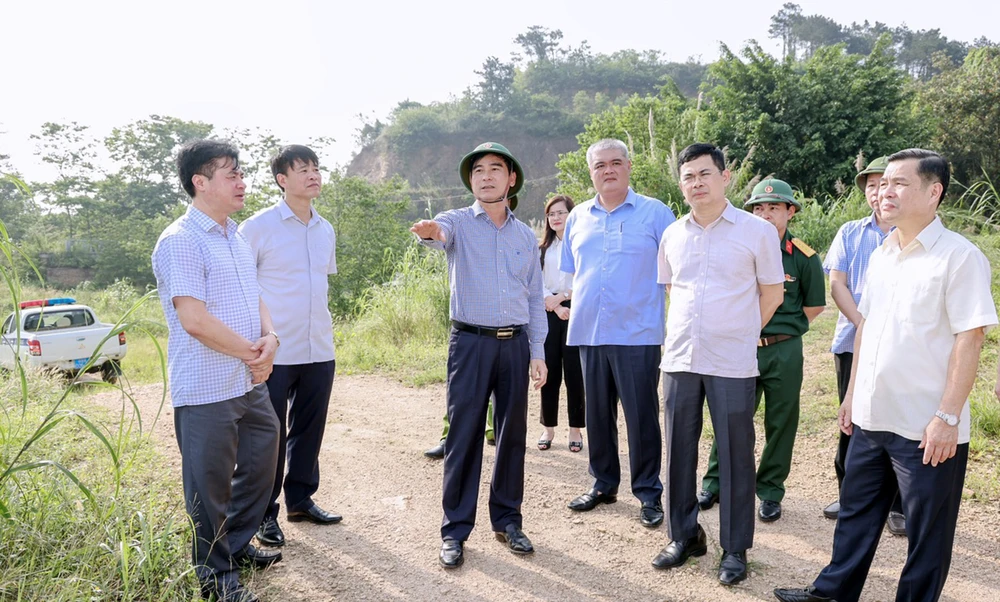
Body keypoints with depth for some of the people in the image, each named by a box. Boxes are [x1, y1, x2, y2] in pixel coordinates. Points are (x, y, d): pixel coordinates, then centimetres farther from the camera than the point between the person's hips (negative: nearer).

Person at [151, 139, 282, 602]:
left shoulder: (236, 238, 13)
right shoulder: (181, 241, -15)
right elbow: (194, 319, -22)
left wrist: (270, 338, -3)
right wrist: (250, 352, -12)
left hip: (250, 382, 9)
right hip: (205, 390, -9)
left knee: (260, 463, 19)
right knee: (210, 482, 5)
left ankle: (238, 544, 39)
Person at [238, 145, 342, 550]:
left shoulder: (325, 230, 10)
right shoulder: (258, 227, -8)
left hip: (319, 351, 6)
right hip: (275, 353, -5)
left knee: (309, 429, 15)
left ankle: (301, 500, 31)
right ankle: (265, 513, 18)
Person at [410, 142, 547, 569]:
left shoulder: (525, 235, 12)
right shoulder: (459, 222, 0)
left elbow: (534, 298, 13)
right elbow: (441, 232, -25)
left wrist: (537, 352, 7)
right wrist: (430, 231, -50)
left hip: (515, 343, 4)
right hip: (470, 342, -3)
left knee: (513, 434, 9)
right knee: (464, 436, 0)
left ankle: (507, 520, 24)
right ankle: (455, 530, 11)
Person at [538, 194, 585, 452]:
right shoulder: (542, 249, 13)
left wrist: (562, 296, -14)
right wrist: (556, 306, -11)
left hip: (575, 311, -3)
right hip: (549, 313, 3)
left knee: (574, 373, -1)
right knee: (549, 372, 5)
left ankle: (575, 429, 9)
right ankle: (549, 427, 14)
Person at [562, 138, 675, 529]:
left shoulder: (655, 213, 0)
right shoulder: (578, 218, 13)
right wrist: (578, 308, 11)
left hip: (637, 333, -4)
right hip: (589, 333, 4)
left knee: (642, 417, 1)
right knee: (597, 415, 13)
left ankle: (649, 493, 15)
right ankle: (603, 485, 28)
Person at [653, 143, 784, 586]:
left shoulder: (758, 230, -4)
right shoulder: (672, 235, 8)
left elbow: (772, 293, 4)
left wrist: (740, 333, 10)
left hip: (732, 363, -4)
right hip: (679, 359, 4)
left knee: (735, 455, 4)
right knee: (679, 451, 10)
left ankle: (735, 549, 19)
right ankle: (684, 536, 27)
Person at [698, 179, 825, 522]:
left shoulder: (803, 257, -4)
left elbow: (816, 305, 7)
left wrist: (783, 328, 5)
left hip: (784, 352, -1)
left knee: (780, 424, 8)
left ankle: (770, 492, 22)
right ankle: (713, 484, 21)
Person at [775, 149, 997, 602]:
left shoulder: (959, 256, -12)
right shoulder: (882, 255, 9)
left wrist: (948, 416, -19)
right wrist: (852, 393, 15)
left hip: (926, 428, -7)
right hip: (871, 417, 7)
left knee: (927, 531, 10)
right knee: (855, 512, 19)